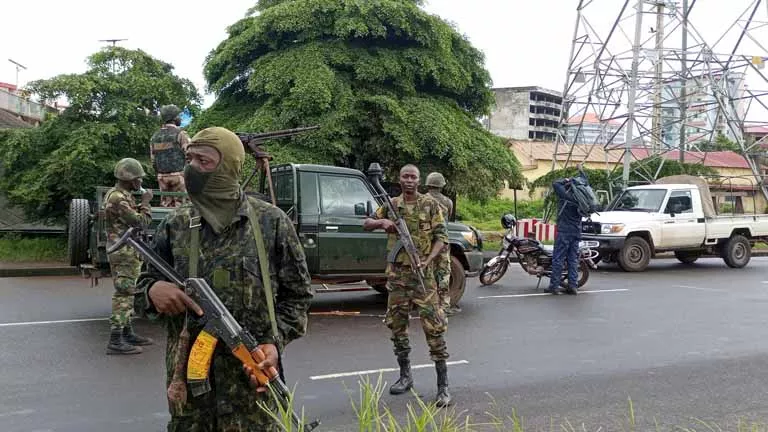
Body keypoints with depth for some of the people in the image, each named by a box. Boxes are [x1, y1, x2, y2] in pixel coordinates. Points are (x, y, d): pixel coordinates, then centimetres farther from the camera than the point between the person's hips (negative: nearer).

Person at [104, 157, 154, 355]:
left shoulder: (121, 194, 14)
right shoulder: (117, 198, -19)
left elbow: (134, 218, 17)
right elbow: (140, 222, -20)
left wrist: (141, 206, 4)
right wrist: (145, 202, -7)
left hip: (127, 251, 11)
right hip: (124, 252, -11)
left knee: (127, 293, 16)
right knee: (123, 294, -10)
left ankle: (127, 333, 25)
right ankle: (115, 340, -9)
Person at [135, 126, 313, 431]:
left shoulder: (272, 223, -3)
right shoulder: (176, 224, 4)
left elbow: (296, 294, 3)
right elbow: (145, 281, 13)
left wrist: (277, 342, -11)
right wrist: (153, 290, -11)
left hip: (250, 373, -2)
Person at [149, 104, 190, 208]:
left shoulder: (154, 136, 10)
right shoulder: (181, 134, -9)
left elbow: (153, 160, 12)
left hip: (162, 176, 6)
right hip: (179, 175, -6)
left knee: (166, 205, 10)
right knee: (181, 206, -3)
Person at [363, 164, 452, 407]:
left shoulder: (430, 205, -1)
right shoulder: (391, 205, 9)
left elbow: (441, 237, -3)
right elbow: (366, 225, 15)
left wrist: (428, 260, -18)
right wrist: (382, 222, -7)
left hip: (422, 273, -4)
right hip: (396, 273, 4)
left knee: (433, 325, -8)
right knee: (397, 324, 10)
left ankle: (443, 385, -5)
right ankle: (405, 376, 25)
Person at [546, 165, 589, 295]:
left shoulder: (565, 196, -9)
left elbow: (555, 183, -10)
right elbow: (586, 182, 24)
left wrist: (565, 180, 6)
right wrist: (581, 171, 35)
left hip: (564, 231, -6)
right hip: (577, 232, 6)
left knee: (558, 259, -5)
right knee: (573, 259, 9)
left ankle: (554, 285, -6)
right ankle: (573, 286, 6)